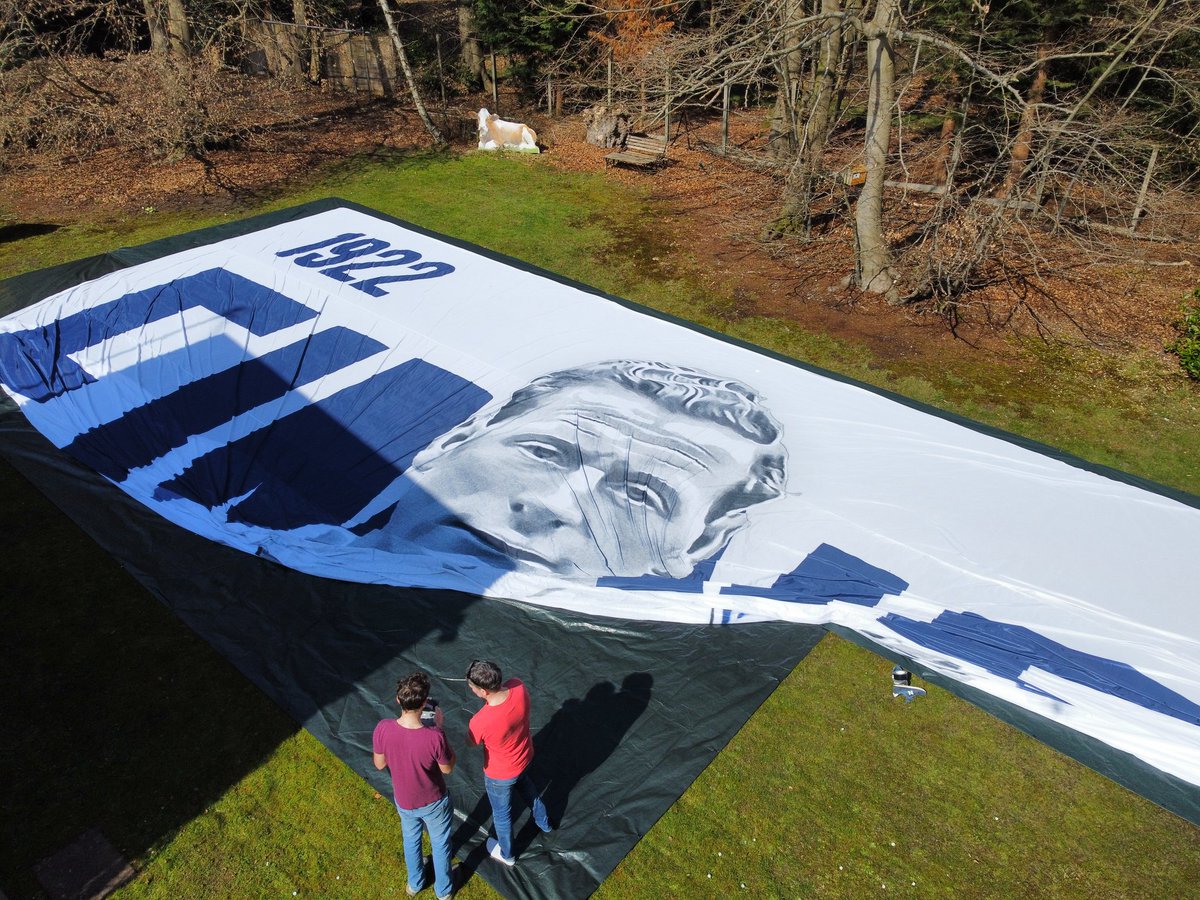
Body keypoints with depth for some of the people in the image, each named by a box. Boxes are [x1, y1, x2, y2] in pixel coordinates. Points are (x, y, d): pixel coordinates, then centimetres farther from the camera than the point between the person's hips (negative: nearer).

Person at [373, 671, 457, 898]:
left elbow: (379, 764, -10)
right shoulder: (434, 737, -39)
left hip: (404, 801, 3)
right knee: (440, 844, 27)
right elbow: (447, 768, -18)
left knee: (411, 839, 33)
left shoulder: (383, 729, -30)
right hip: (433, 802, -3)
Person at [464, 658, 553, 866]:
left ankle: (506, 854, 53)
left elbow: (471, 742, -16)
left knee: (502, 814, 25)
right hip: (524, 757, 5)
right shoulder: (518, 686, -29)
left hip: (500, 774, -5)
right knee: (528, 788, 37)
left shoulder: (480, 722, -42)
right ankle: (544, 823, 64)